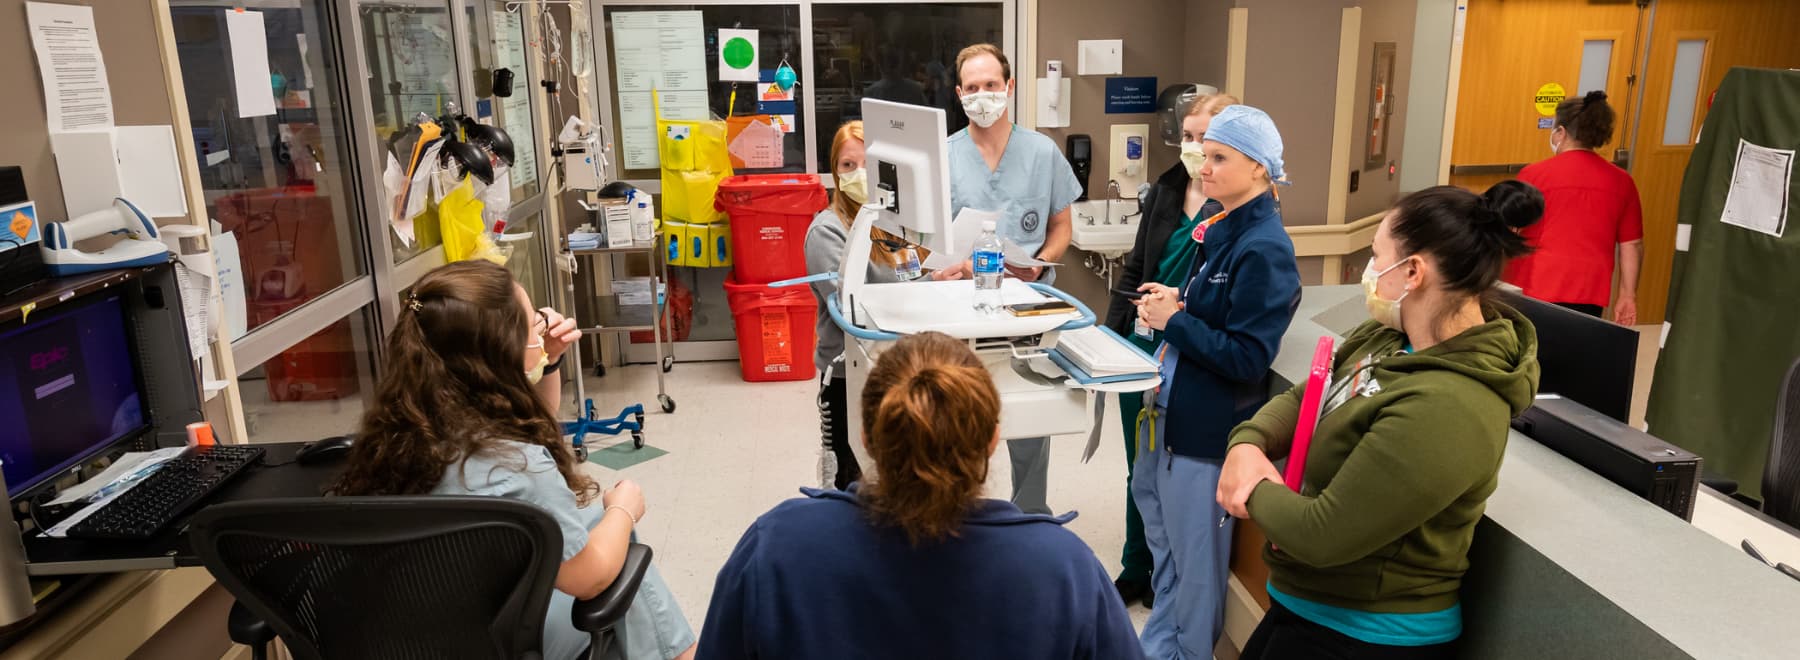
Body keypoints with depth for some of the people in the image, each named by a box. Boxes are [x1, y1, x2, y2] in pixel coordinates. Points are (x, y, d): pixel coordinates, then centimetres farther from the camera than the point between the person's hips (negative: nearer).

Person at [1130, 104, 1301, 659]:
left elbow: (1248, 359, -23)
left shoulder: (1264, 248, -20)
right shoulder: (1222, 226, 7)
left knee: (1194, 559, 6)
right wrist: (1173, 302, 0)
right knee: (1154, 503, 22)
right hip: (1174, 404, 10)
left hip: (1209, 422, -10)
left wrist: (1174, 320, -20)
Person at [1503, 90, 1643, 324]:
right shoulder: (1621, 182, 5)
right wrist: (1628, 295, 16)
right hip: (1589, 297, 3)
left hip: (1533, 292, -3)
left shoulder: (1535, 174, -5)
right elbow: (1632, 246, 9)